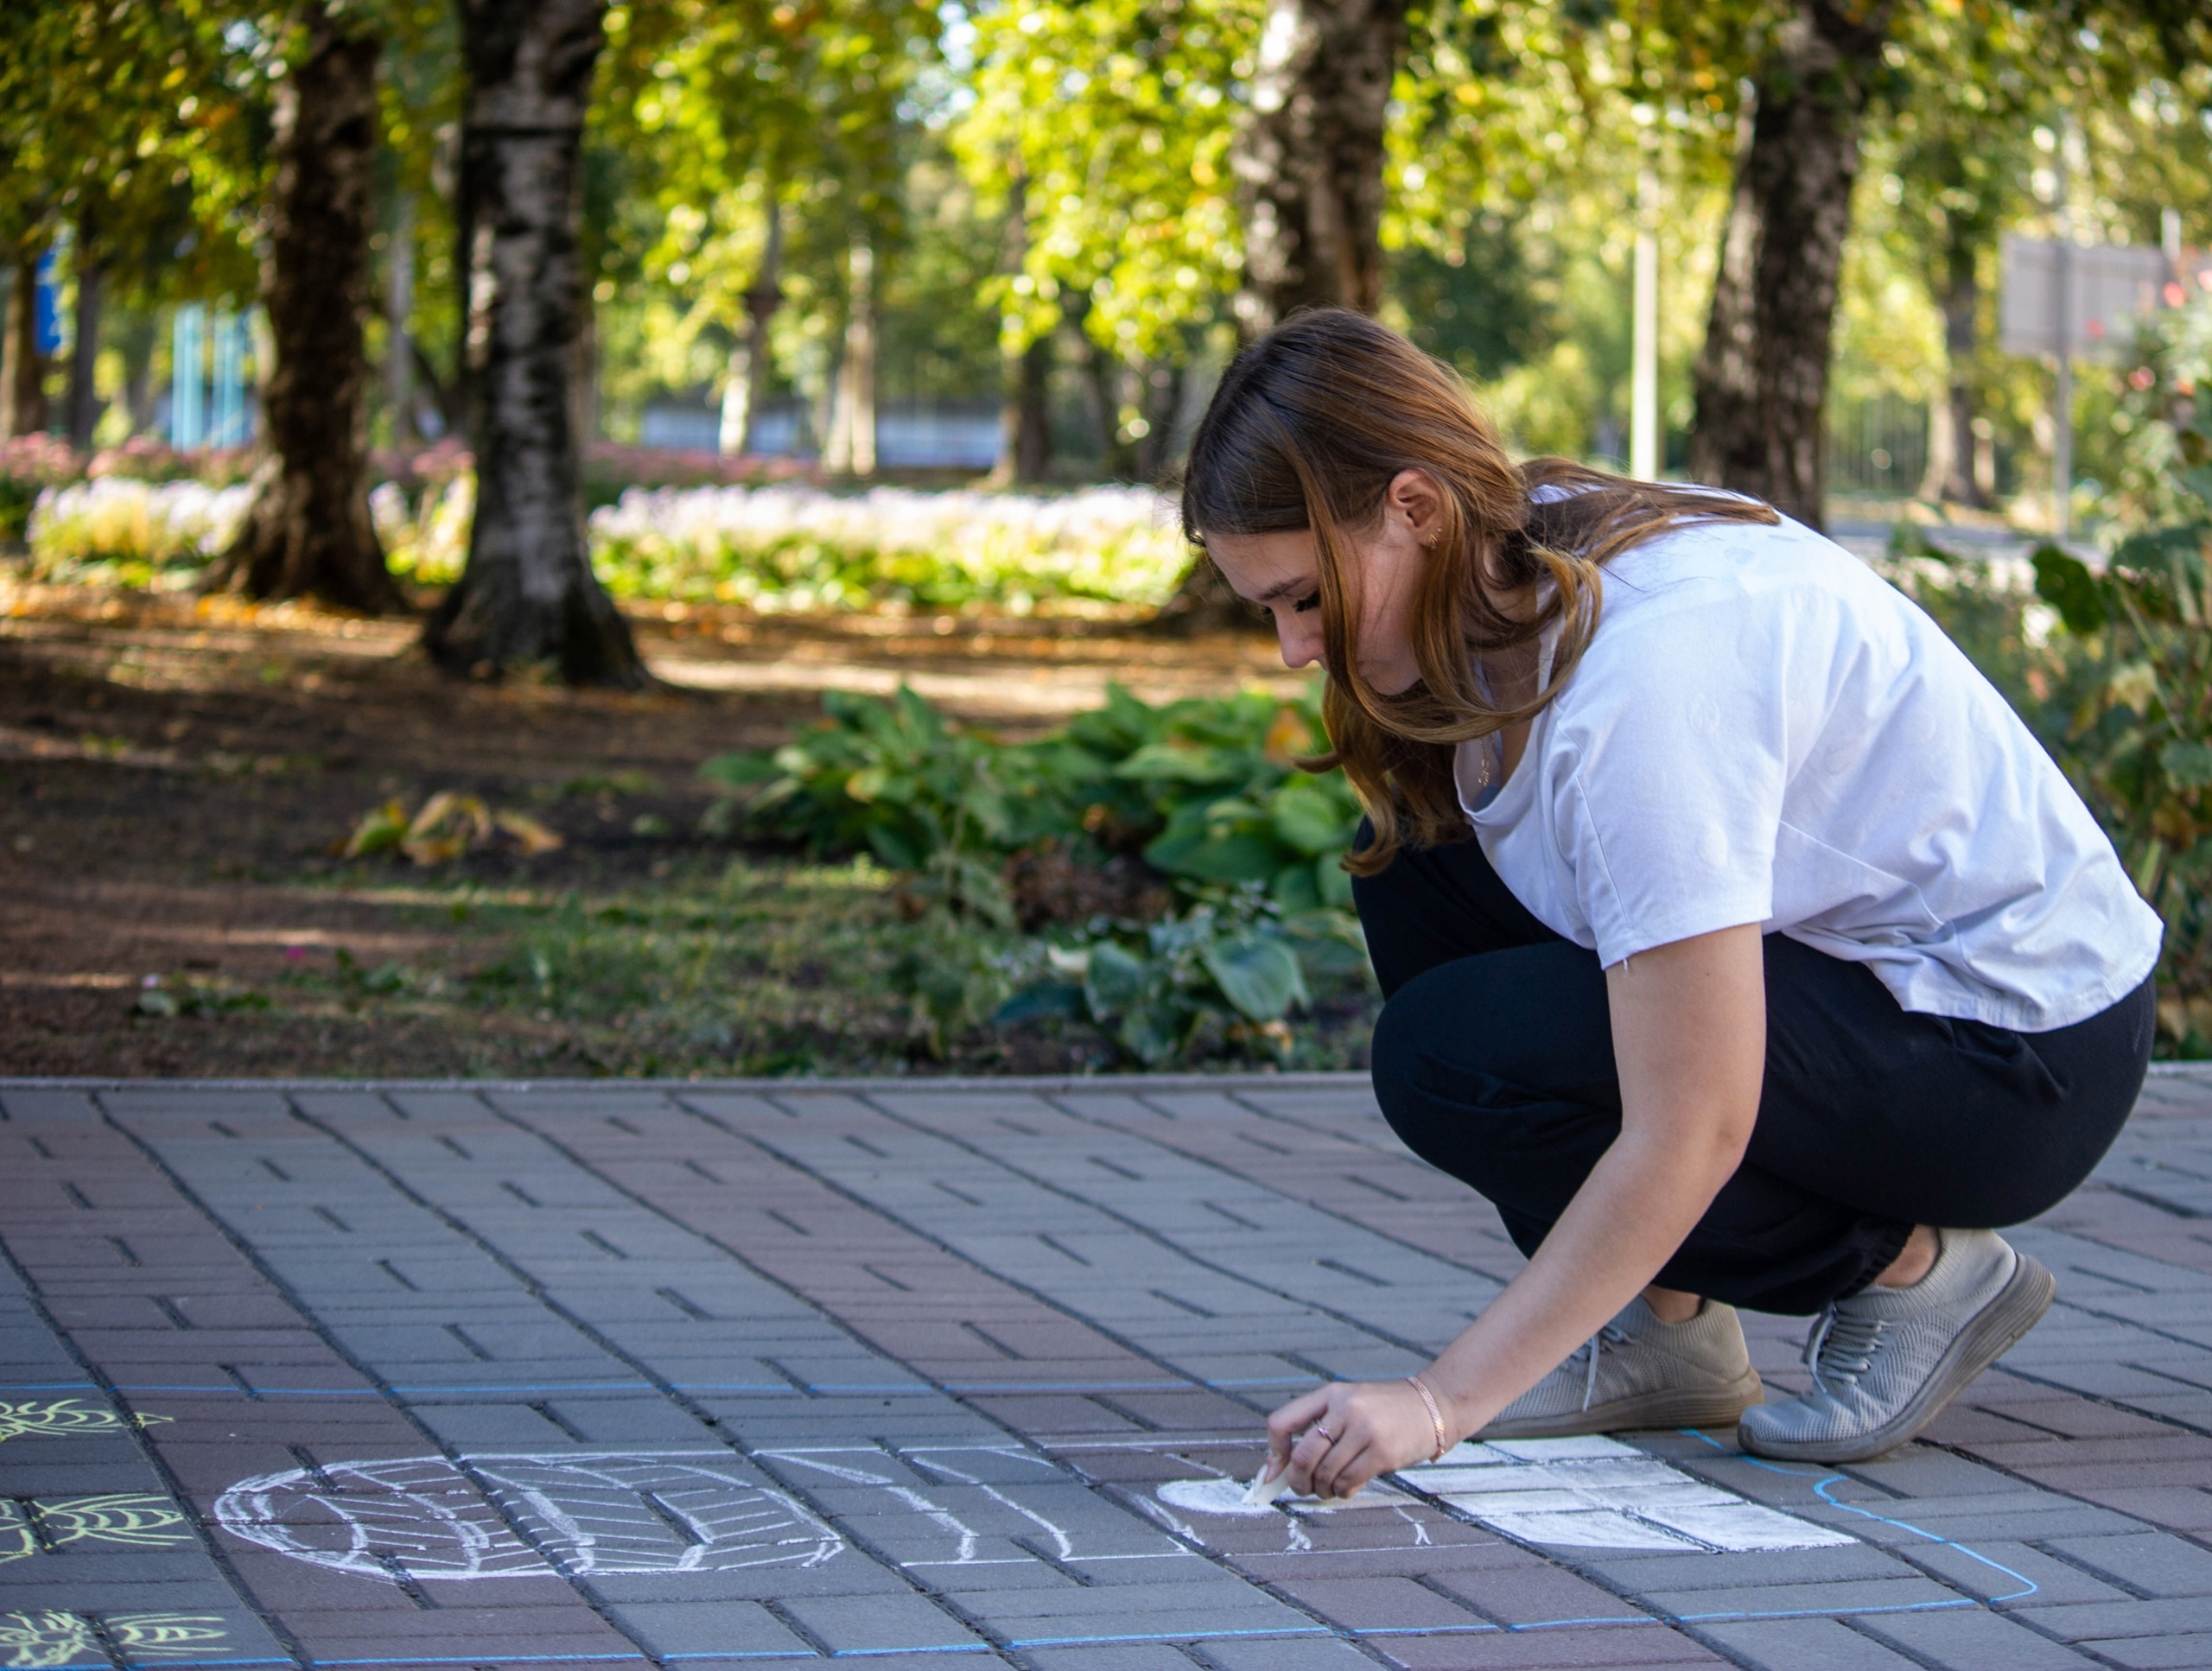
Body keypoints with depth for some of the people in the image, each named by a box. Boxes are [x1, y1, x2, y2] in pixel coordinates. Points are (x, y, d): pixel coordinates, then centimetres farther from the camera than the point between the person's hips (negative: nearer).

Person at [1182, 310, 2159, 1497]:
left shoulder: (1643, 671, -30)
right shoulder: (1516, 571, -3)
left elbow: (1690, 1138, -32)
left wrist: (1443, 1401, -30)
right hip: (1844, 944, 9)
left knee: (1457, 1054, -22)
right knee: (1413, 856, -2)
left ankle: (1909, 1268, -4)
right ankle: (1666, 1329, 3)